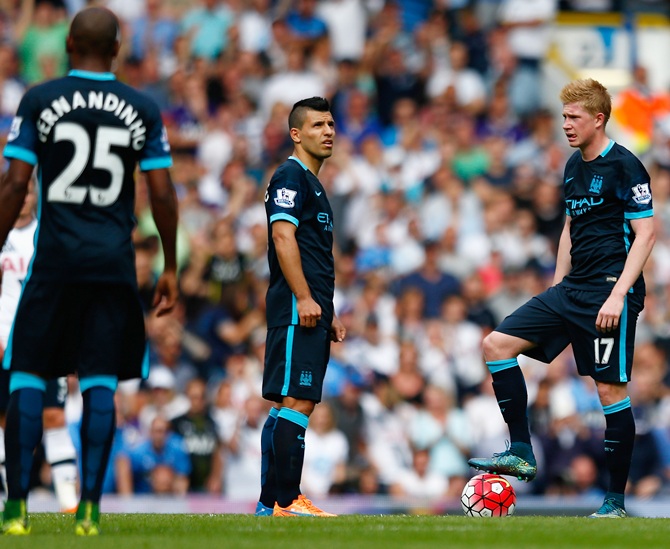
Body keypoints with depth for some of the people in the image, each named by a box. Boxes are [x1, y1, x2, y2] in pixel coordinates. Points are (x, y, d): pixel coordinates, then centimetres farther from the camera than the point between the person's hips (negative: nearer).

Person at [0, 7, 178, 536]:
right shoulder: (143, 109, 4)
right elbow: (163, 194, 3)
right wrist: (170, 268, 12)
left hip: (54, 259, -1)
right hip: (115, 264, 1)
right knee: (100, 383, 3)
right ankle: (90, 507, -3)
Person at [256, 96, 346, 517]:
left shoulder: (312, 184, 24)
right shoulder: (291, 177, -7)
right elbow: (283, 236, -18)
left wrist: (329, 313, 25)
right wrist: (304, 298, -23)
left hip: (311, 312, 10)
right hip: (297, 310, -10)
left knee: (289, 405, 9)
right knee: (297, 401, -14)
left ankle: (272, 503, 10)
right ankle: (285, 502, -17)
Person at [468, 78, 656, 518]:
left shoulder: (625, 166, -10)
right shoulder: (574, 167, 15)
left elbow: (645, 234, -14)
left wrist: (618, 294, -21)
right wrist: (557, 289, 22)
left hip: (610, 291, -9)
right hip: (572, 288, 9)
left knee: (611, 389, -6)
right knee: (498, 343, -2)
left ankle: (616, 501, 1)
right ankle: (522, 453, -1)